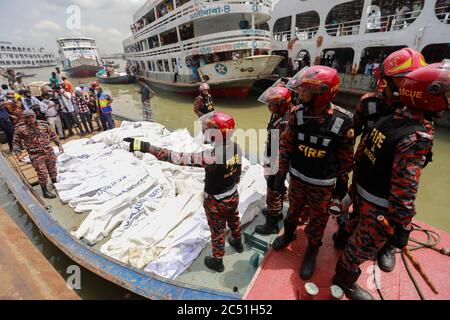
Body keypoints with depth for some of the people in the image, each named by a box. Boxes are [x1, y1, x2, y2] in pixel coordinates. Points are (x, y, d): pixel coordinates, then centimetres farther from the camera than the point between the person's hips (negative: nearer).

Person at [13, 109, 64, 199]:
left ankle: (55, 184, 39)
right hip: (36, 155, -3)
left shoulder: (43, 124, 2)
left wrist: (59, 145, 8)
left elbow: (53, 135, 12)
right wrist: (19, 154, -12)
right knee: (42, 173, -2)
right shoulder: (20, 128, -5)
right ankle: (45, 191, 14)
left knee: (52, 169, 16)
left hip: (49, 151, 3)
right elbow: (16, 142, 1)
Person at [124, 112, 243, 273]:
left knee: (217, 231, 17)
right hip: (233, 195, 7)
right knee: (233, 219, 32)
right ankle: (237, 242, 62)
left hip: (216, 201, -7)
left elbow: (178, 158, -41)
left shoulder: (212, 157, -38)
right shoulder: (236, 147, -14)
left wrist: (145, 147, -39)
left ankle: (217, 261, 43)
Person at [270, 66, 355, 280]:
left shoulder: (343, 121, -19)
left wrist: (342, 182, 3)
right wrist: (280, 173, -4)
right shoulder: (297, 114, -14)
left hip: (323, 184, -2)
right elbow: (286, 145, -5)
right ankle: (289, 234, 52)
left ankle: (312, 250, 42)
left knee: (318, 219, 16)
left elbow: (346, 157, -6)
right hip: (297, 177, 2)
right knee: (294, 210, 24)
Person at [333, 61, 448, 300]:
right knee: (366, 244, 14)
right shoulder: (417, 137, -27)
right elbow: (404, 189, -28)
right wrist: (403, 227, -18)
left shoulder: (387, 121, -2)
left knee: (362, 233, 31)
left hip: (363, 192, 8)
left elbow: (360, 153, 7)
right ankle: (345, 279, 37)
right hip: (380, 205, -8)